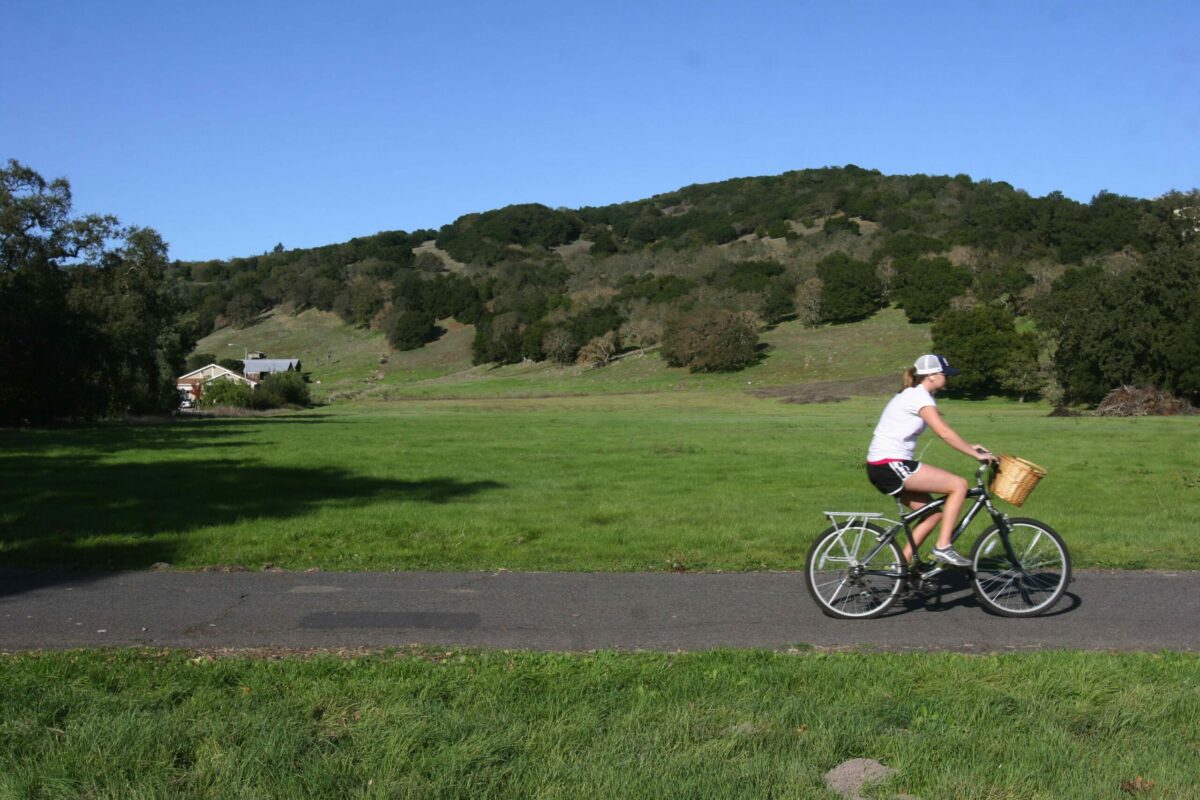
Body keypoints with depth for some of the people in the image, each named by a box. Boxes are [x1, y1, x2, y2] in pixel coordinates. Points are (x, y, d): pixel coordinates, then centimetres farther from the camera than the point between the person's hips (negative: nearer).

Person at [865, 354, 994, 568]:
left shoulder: (913, 394, 18)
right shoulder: (920, 396, -12)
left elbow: (943, 432, 21)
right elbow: (944, 433, -20)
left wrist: (969, 447, 14)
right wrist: (976, 454, -14)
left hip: (881, 467, 10)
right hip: (890, 465, -10)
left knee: (934, 511, 14)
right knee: (959, 484, -10)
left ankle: (903, 563, 14)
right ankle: (943, 546, -7)